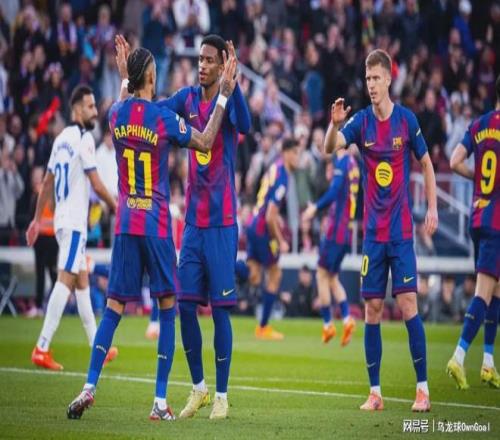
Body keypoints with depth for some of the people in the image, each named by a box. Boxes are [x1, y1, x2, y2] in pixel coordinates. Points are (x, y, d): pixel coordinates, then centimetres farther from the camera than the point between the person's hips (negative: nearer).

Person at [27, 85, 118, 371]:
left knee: (82, 281, 14)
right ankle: (42, 348, -18)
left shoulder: (62, 139, 14)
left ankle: (97, 347, 20)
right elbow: (97, 185, -14)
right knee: (65, 281, -12)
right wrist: (117, 208, -2)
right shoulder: (84, 138, -11)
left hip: (63, 219, 9)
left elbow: (47, 183, 19)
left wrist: (38, 219, 24)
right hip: (74, 221, -9)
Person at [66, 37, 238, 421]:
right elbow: (205, 143, 0)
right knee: (168, 308, 4)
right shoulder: (164, 119, -11)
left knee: (114, 307, 7)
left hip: (124, 225, 4)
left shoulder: (116, 113, 1)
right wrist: (224, 95, 1)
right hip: (157, 226, -4)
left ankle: (89, 388, -7)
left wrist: (123, 77, 34)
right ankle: (160, 403, 0)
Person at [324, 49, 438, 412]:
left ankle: (423, 388, -3)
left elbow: (426, 164, 7)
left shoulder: (407, 120, -3)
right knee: (372, 308, 3)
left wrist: (433, 208, 0)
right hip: (373, 231, 2)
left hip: (401, 230, -2)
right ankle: (375, 391, 8)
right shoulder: (361, 122, 0)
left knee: (407, 303, -8)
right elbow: (331, 147, -14)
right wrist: (334, 124, -35)